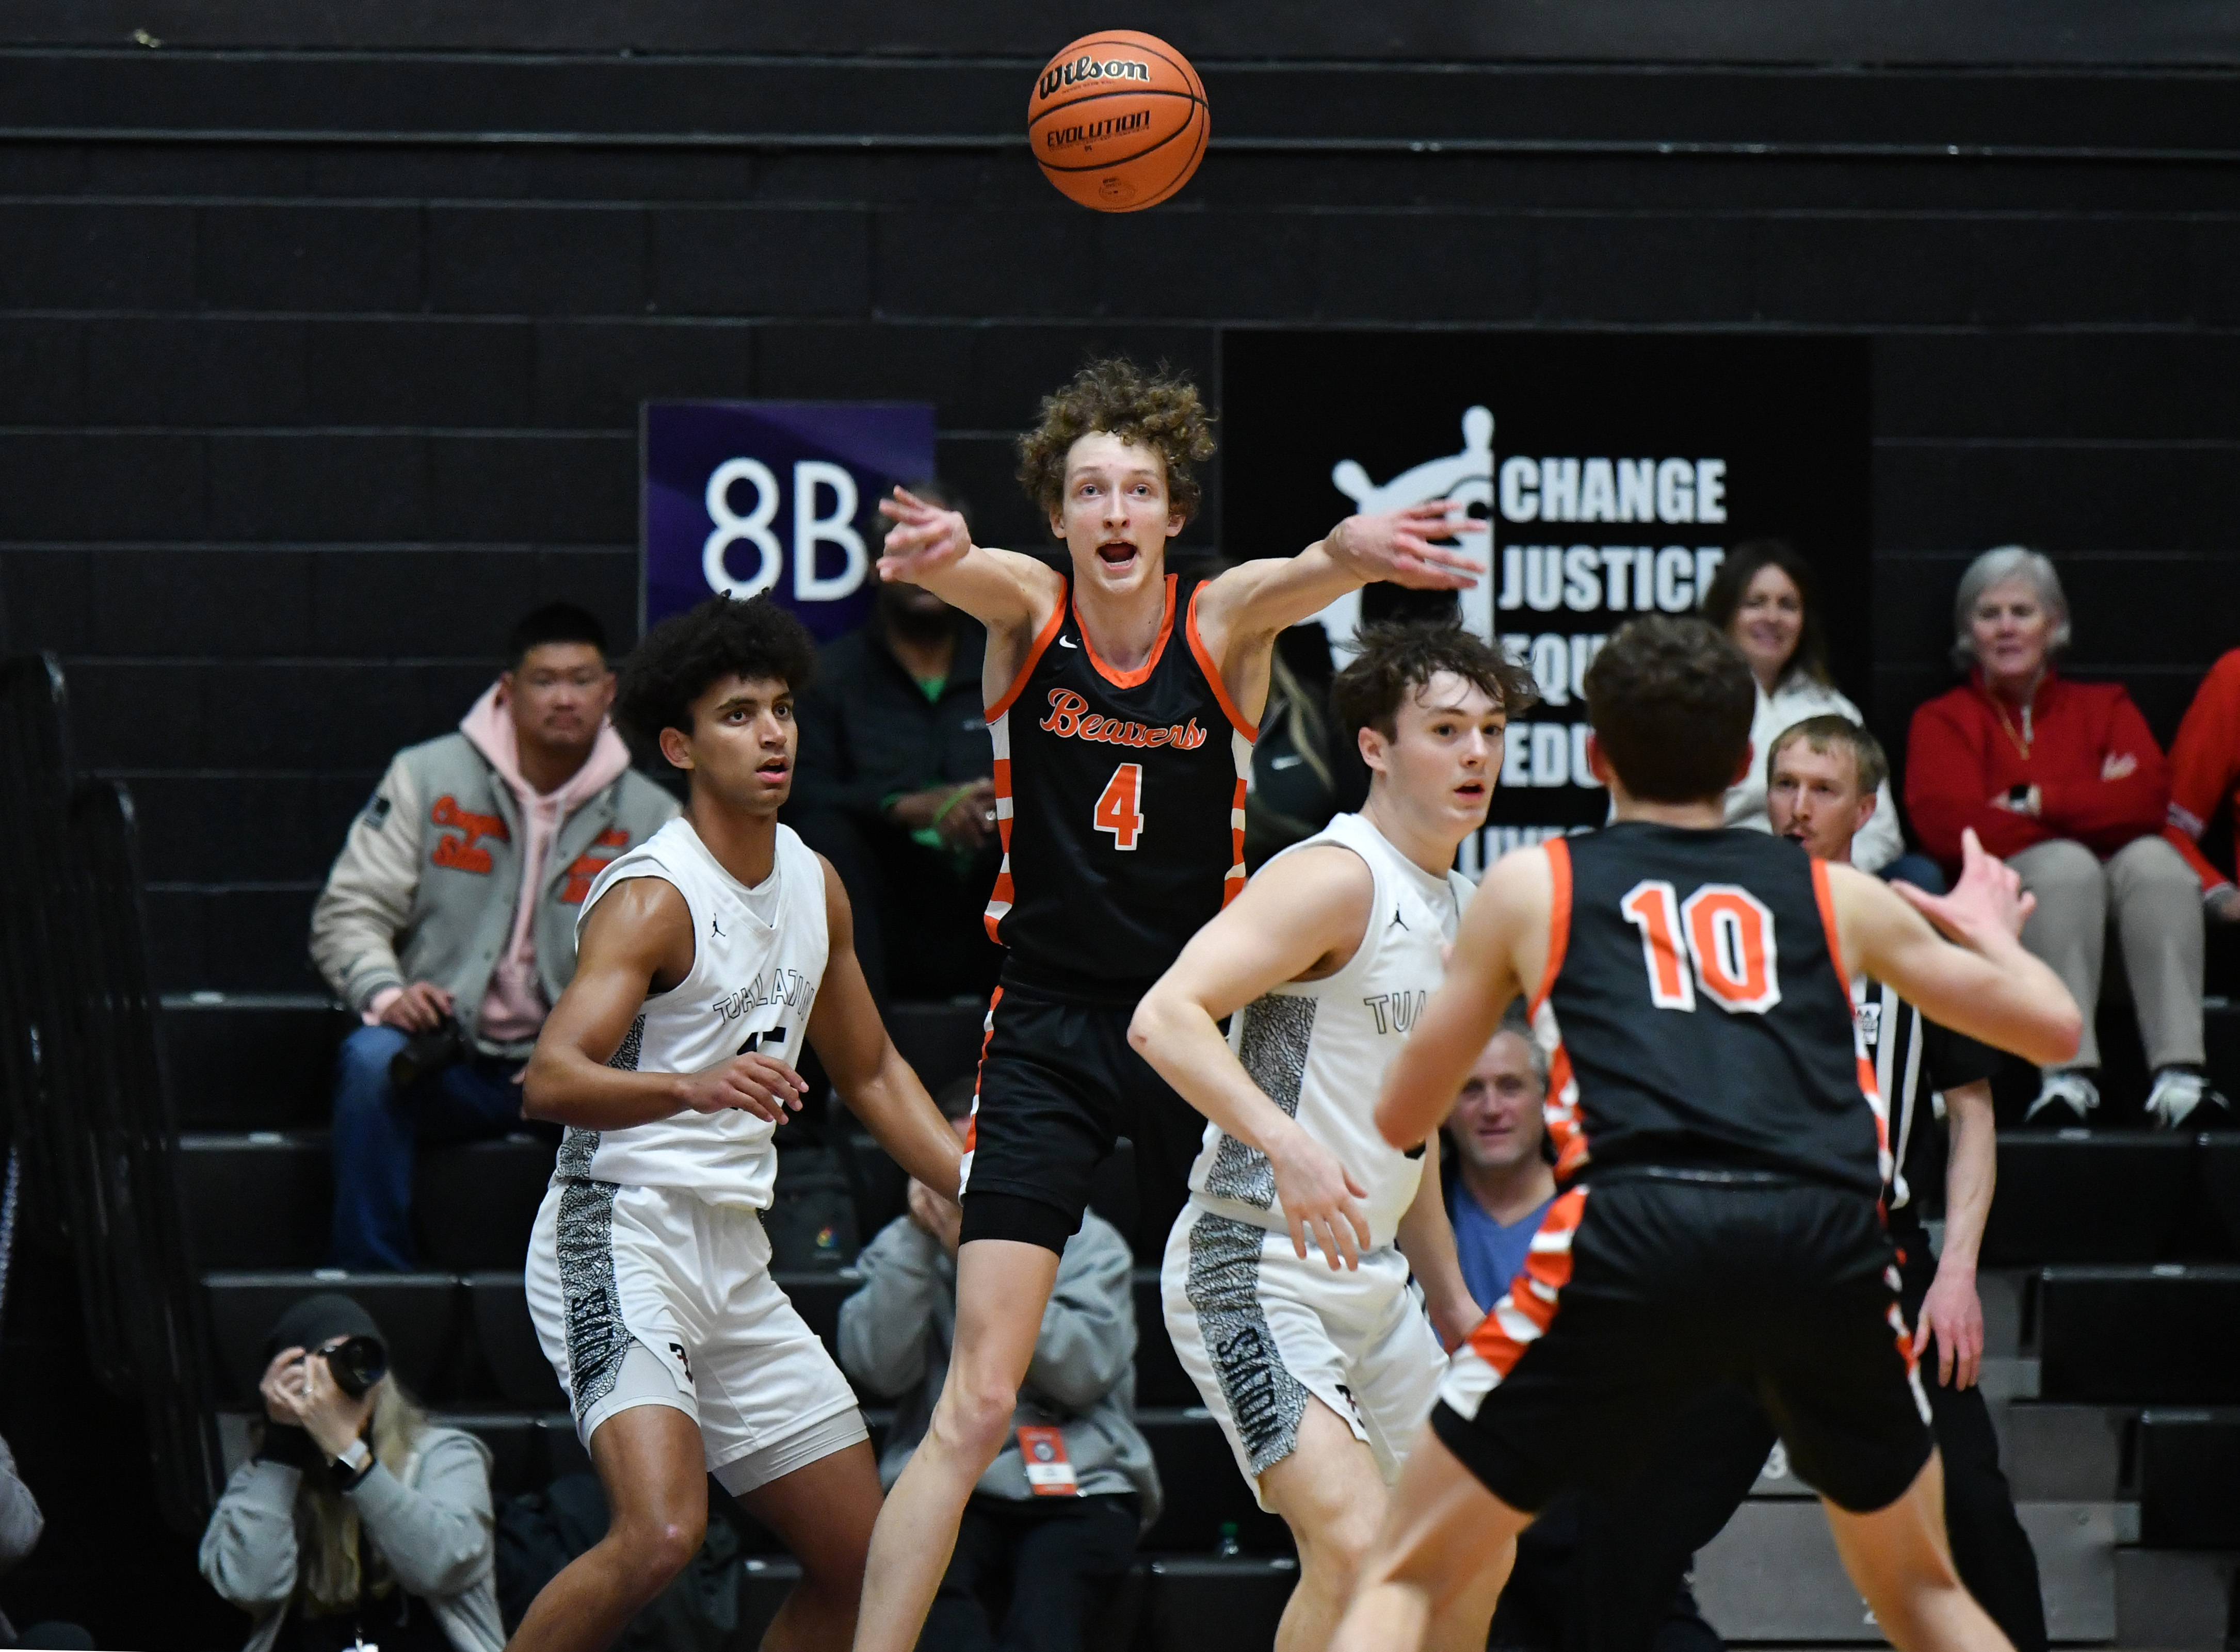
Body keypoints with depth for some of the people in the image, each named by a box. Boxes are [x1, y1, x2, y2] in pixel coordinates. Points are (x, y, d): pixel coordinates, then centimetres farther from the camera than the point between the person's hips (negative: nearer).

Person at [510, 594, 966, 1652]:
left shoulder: (813, 883, 11)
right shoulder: (654, 897, -14)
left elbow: (872, 1073, 25)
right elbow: (551, 1081, -27)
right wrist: (697, 1087, -44)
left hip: (734, 1255, 9)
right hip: (621, 1238, -9)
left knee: (856, 1556, 8)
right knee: (661, 1534, -28)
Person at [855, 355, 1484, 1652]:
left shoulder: (1224, 621, -4)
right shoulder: (1027, 608, -4)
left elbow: (1295, 582, -28)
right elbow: (968, 574, -28)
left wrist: (1351, 555, -53)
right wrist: (933, 553, -54)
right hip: (1046, 1030, -1)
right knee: (980, 1402, -11)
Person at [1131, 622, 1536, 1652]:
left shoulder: (1454, 907, 14)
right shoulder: (1338, 879, -14)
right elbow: (1164, 1017, -26)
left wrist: (1450, 1298, 26)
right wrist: (1287, 1142, -38)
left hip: (1369, 1280, 10)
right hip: (1254, 1273, -10)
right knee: (1358, 1546, -24)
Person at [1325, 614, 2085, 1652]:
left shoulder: (1533, 885, 22)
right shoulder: (1835, 895, 25)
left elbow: (1400, 1119, 28)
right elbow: (2053, 1029, 31)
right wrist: (1991, 934, 53)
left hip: (1634, 1228, -2)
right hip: (1827, 1238, 2)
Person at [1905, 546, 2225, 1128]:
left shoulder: (2103, 707, 22)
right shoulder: (1943, 722, 14)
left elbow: (2151, 798, 0)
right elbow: (1950, 828, -7)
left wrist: (2034, 802, -6)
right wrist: (2093, 804, -4)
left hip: (2115, 882, 2)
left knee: (2154, 859, -32)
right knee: (2066, 863, -35)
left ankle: (2179, 1073, -46)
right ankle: (2069, 1075, -47)